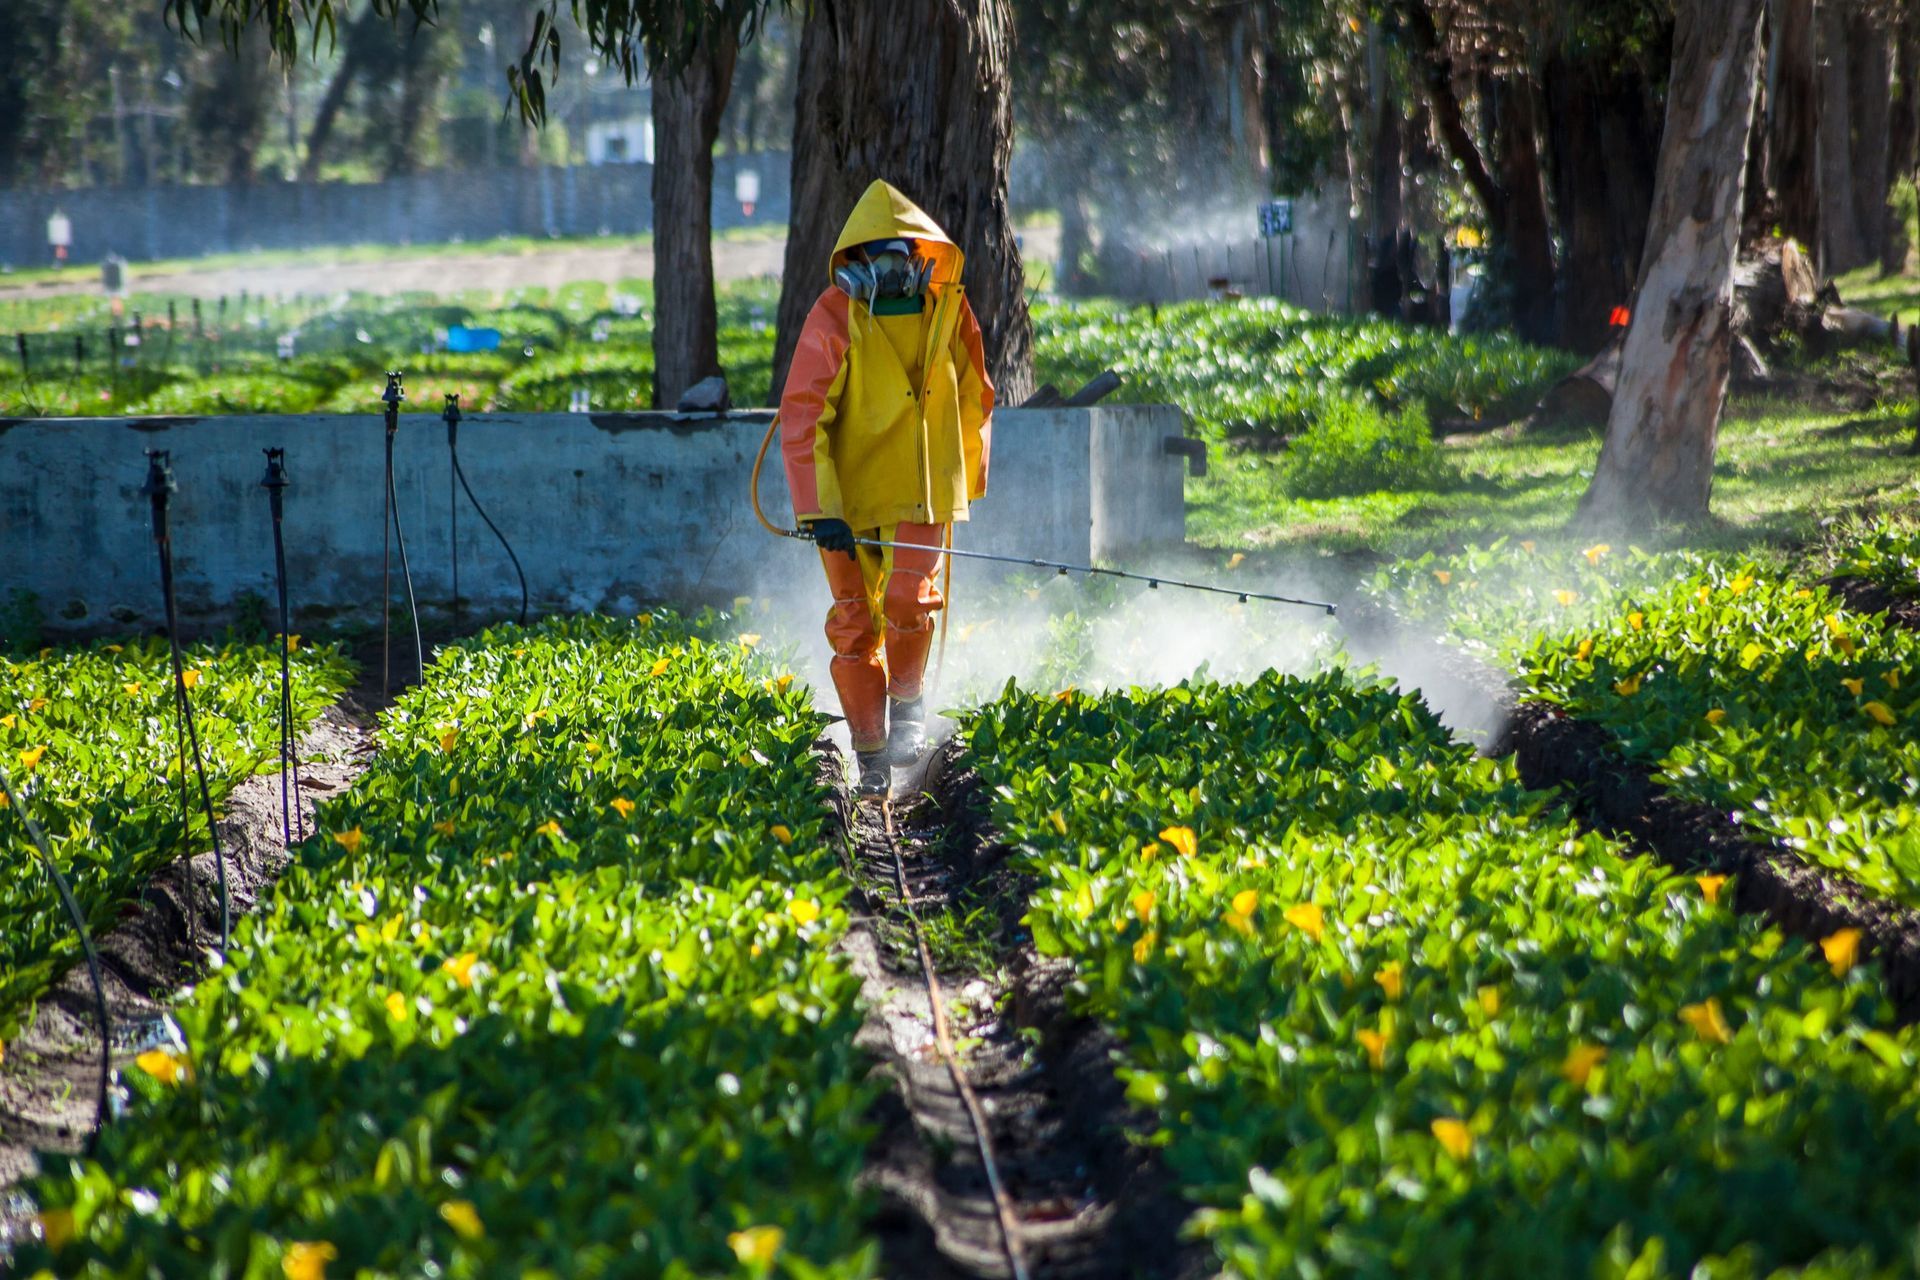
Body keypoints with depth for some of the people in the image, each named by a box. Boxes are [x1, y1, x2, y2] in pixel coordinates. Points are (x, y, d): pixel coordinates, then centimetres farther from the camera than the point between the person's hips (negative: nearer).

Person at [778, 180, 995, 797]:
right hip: (850, 495, -1)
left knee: (909, 601, -18)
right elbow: (801, 418, -12)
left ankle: (908, 701, 9)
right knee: (854, 622, 0)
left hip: (925, 490, 1)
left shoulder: (948, 308, 0)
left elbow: (975, 399, 17)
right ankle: (870, 751, 15)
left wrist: (967, 481, 22)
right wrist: (819, 509, -19)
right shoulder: (833, 318, -11)